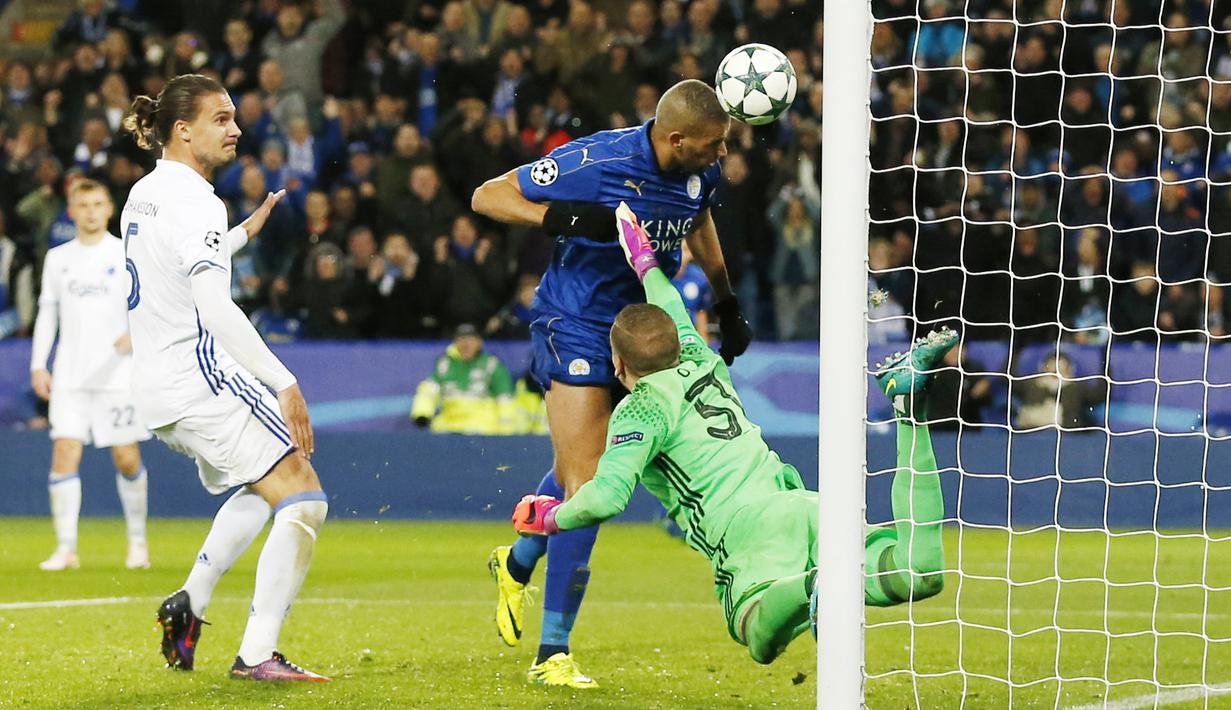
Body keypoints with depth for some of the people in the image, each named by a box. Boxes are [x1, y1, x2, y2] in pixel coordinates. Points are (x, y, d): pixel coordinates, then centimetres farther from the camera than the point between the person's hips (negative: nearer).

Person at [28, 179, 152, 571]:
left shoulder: (127, 255, 1)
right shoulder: (58, 258, 11)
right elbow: (47, 314, 14)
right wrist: (38, 366, 7)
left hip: (118, 374, -2)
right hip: (70, 375, 2)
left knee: (127, 458, 1)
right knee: (64, 454, -9)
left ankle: (137, 540, 19)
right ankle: (65, 547, -7)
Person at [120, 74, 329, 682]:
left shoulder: (143, 194, 15)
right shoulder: (193, 201, -15)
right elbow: (215, 308, -24)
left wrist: (243, 234, 35)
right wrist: (284, 383, -25)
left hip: (157, 390, 10)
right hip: (200, 380, -10)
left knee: (264, 485, 29)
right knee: (304, 499, -11)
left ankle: (189, 603, 20)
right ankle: (257, 655, -18)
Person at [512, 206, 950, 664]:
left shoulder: (641, 408, 7)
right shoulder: (703, 364, 26)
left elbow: (607, 496, -6)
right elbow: (678, 322, 50)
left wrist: (551, 517, 14)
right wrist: (647, 265, 65)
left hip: (745, 528, -6)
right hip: (804, 504, 6)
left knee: (763, 642, -29)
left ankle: (812, 589, -61)